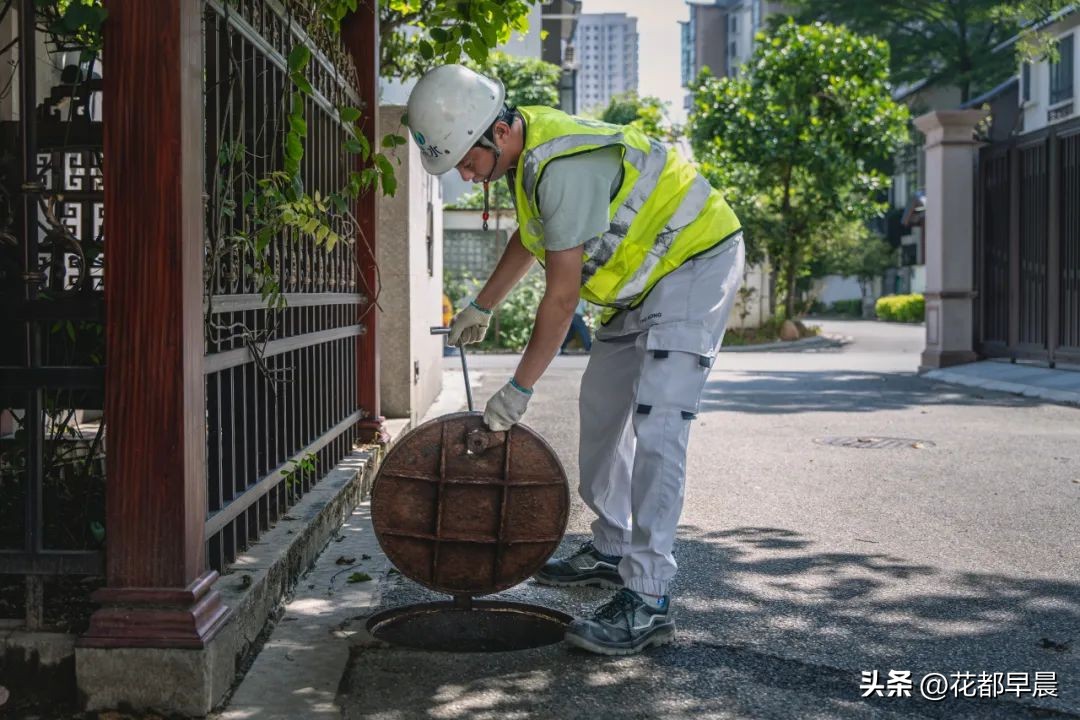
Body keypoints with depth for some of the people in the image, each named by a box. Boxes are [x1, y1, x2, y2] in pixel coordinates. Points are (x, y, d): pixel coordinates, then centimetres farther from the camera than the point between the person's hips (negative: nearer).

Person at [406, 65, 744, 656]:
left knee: (656, 425, -19)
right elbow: (531, 235, 22)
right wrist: (482, 305, 27)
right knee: (601, 408, 15)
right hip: (642, 279, 11)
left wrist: (518, 389, -19)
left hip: (694, 262, -10)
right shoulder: (525, 148, 2)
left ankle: (647, 601, -21)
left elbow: (561, 296, -26)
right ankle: (611, 550, 27)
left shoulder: (565, 165, -30)